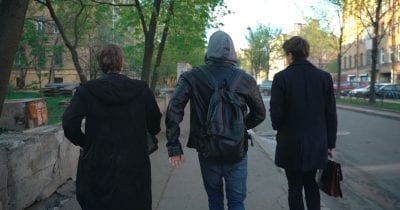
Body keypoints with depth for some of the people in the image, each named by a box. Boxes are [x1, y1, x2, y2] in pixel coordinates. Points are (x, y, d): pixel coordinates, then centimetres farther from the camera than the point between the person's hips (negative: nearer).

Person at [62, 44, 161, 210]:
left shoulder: (87, 90, -6)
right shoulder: (141, 89, -6)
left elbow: (69, 123, -16)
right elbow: (155, 126, -2)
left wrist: (83, 143, 1)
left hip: (97, 167, 0)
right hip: (134, 168, 0)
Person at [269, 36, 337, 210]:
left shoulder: (281, 78, -13)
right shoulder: (324, 77, -2)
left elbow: (276, 113, -12)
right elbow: (331, 114, 0)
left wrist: (279, 127, 10)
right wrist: (330, 143, 10)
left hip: (291, 144, -3)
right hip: (317, 144, 3)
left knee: (295, 188, 10)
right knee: (311, 185, 20)